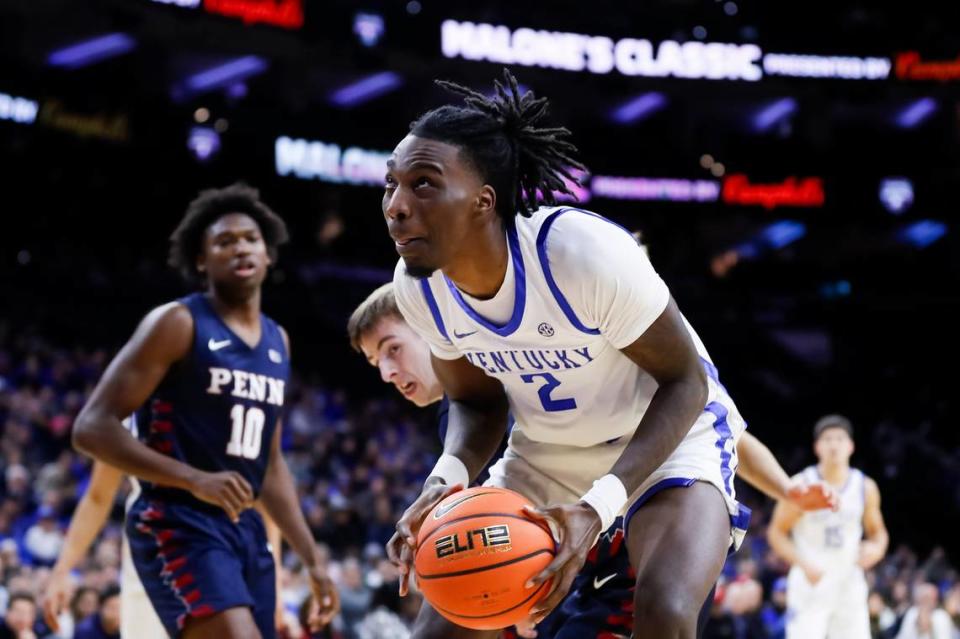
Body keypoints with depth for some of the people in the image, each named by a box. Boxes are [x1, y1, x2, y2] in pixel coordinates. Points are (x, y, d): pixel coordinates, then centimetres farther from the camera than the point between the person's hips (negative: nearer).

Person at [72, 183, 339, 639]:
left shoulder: (277, 342, 16)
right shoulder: (177, 323, -7)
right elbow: (93, 428, -14)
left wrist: (312, 559, 20)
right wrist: (195, 480, -24)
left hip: (245, 529, 8)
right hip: (179, 526, -8)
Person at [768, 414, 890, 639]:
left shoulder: (866, 487, 2)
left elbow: (878, 532, 15)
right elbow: (776, 532, -3)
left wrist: (876, 549, -10)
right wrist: (803, 564, -18)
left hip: (849, 581, 4)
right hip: (810, 582, -4)